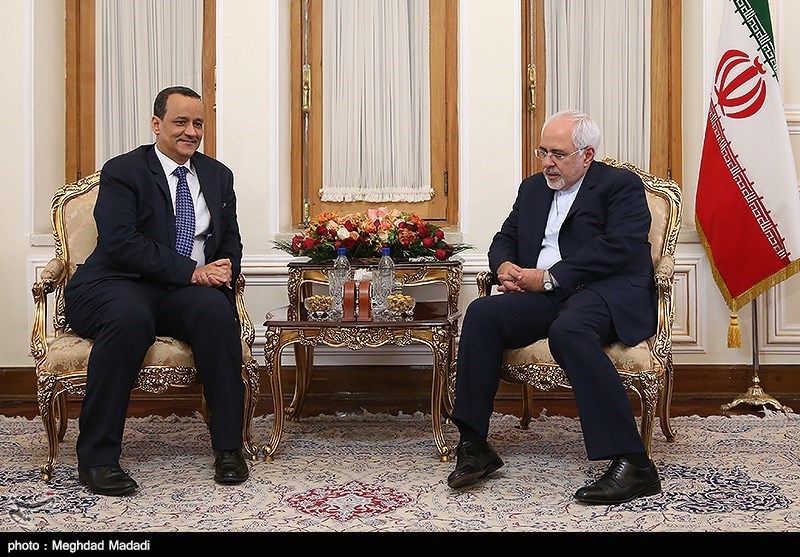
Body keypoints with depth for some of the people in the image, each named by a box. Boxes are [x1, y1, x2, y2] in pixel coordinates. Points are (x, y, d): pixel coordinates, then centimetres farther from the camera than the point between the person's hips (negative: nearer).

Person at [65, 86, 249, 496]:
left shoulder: (218, 176, 18)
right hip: (119, 286, -4)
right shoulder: (122, 171, 0)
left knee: (216, 308, -31)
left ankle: (229, 447, -23)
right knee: (129, 317, -38)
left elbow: (231, 239, 19)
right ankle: (97, 457, -28)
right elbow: (120, 242, -13)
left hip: (188, 292, 4)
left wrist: (224, 270, -6)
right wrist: (191, 271, -20)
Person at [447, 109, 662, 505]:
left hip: (606, 291, -6)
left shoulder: (621, 185, 3)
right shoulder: (533, 188, 25)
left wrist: (548, 277, -15)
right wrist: (504, 266, -1)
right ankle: (473, 446, -19)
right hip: (546, 296, 6)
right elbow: (505, 238, 26)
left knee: (568, 330, -38)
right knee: (481, 314, -22)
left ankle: (631, 462, -36)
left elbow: (618, 248, -11)